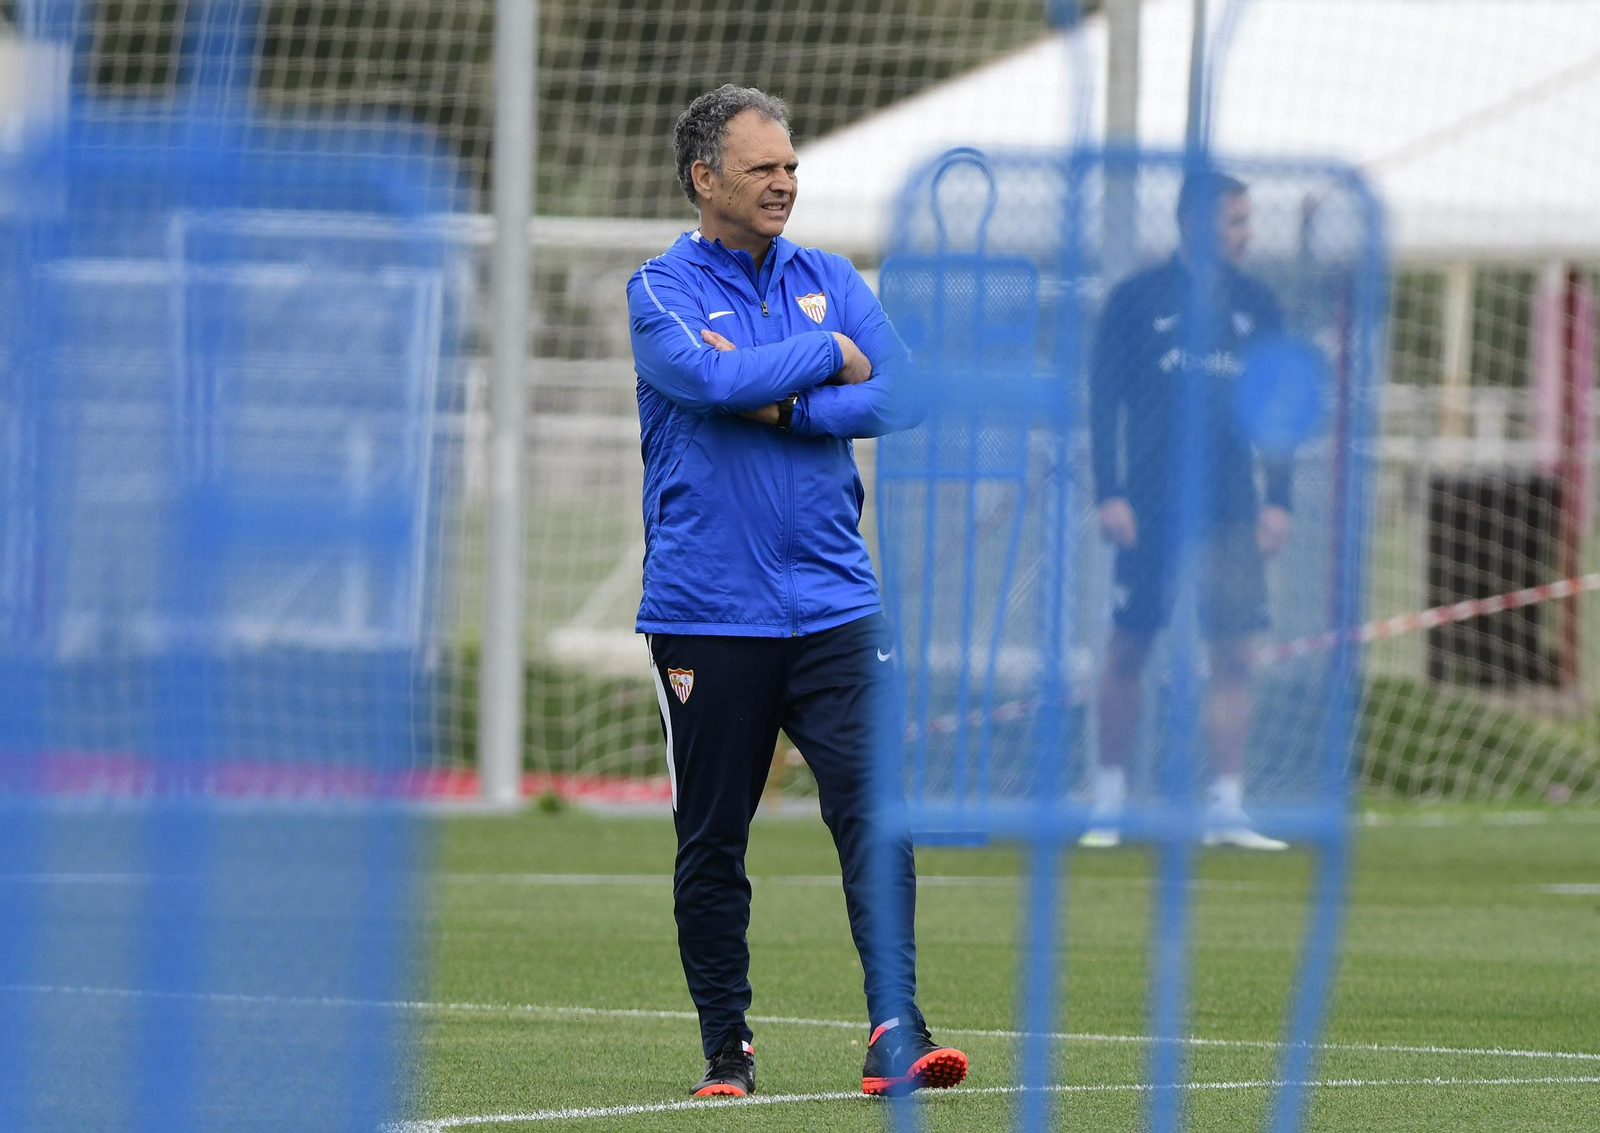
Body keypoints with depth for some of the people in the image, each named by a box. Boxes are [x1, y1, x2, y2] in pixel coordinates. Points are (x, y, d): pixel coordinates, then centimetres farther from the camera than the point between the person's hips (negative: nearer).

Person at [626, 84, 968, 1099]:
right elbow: (709, 378, -21)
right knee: (712, 844, 4)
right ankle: (727, 1046, 15)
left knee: (875, 809, -12)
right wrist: (826, 355, -9)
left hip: (833, 601, 2)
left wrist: (782, 407, -12)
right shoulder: (661, 293, 0)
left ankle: (896, 1032, -16)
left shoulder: (830, 281, 11)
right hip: (706, 614, -2)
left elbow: (903, 395, -2)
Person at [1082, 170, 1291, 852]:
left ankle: (1227, 808, -4)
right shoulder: (1137, 299, 0)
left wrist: (1278, 499, 5)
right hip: (1150, 507, -3)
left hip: (1231, 512, 3)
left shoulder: (1257, 307, 10)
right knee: (1128, 648, 2)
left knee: (1233, 653, -5)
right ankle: (1108, 802, 12)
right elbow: (1103, 399, -1)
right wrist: (1109, 493, -9)